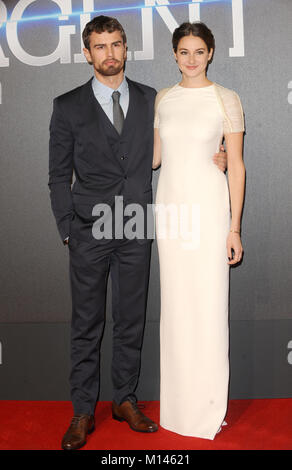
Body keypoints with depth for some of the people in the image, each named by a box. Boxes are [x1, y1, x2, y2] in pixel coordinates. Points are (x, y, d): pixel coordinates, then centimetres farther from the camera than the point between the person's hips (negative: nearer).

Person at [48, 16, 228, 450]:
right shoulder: (68, 107, 2)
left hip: (137, 231, 2)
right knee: (86, 325, 5)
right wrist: (67, 230, -2)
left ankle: (125, 399, 27)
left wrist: (213, 160, -2)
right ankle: (83, 412, 19)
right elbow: (59, 175, 4)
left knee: (131, 321, 11)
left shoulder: (150, 100, 7)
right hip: (89, 232, -2)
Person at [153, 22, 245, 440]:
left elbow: (236, 166, -5)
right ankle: (178, 398, 26)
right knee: (174, 301, 10)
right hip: (169, 202, 4)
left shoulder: (225, 99, -3)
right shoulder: (162, 99, 9)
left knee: (208, 302, 0)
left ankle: (208, 406, 16)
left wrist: (235, 228, -10)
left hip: (208, 204, -4)